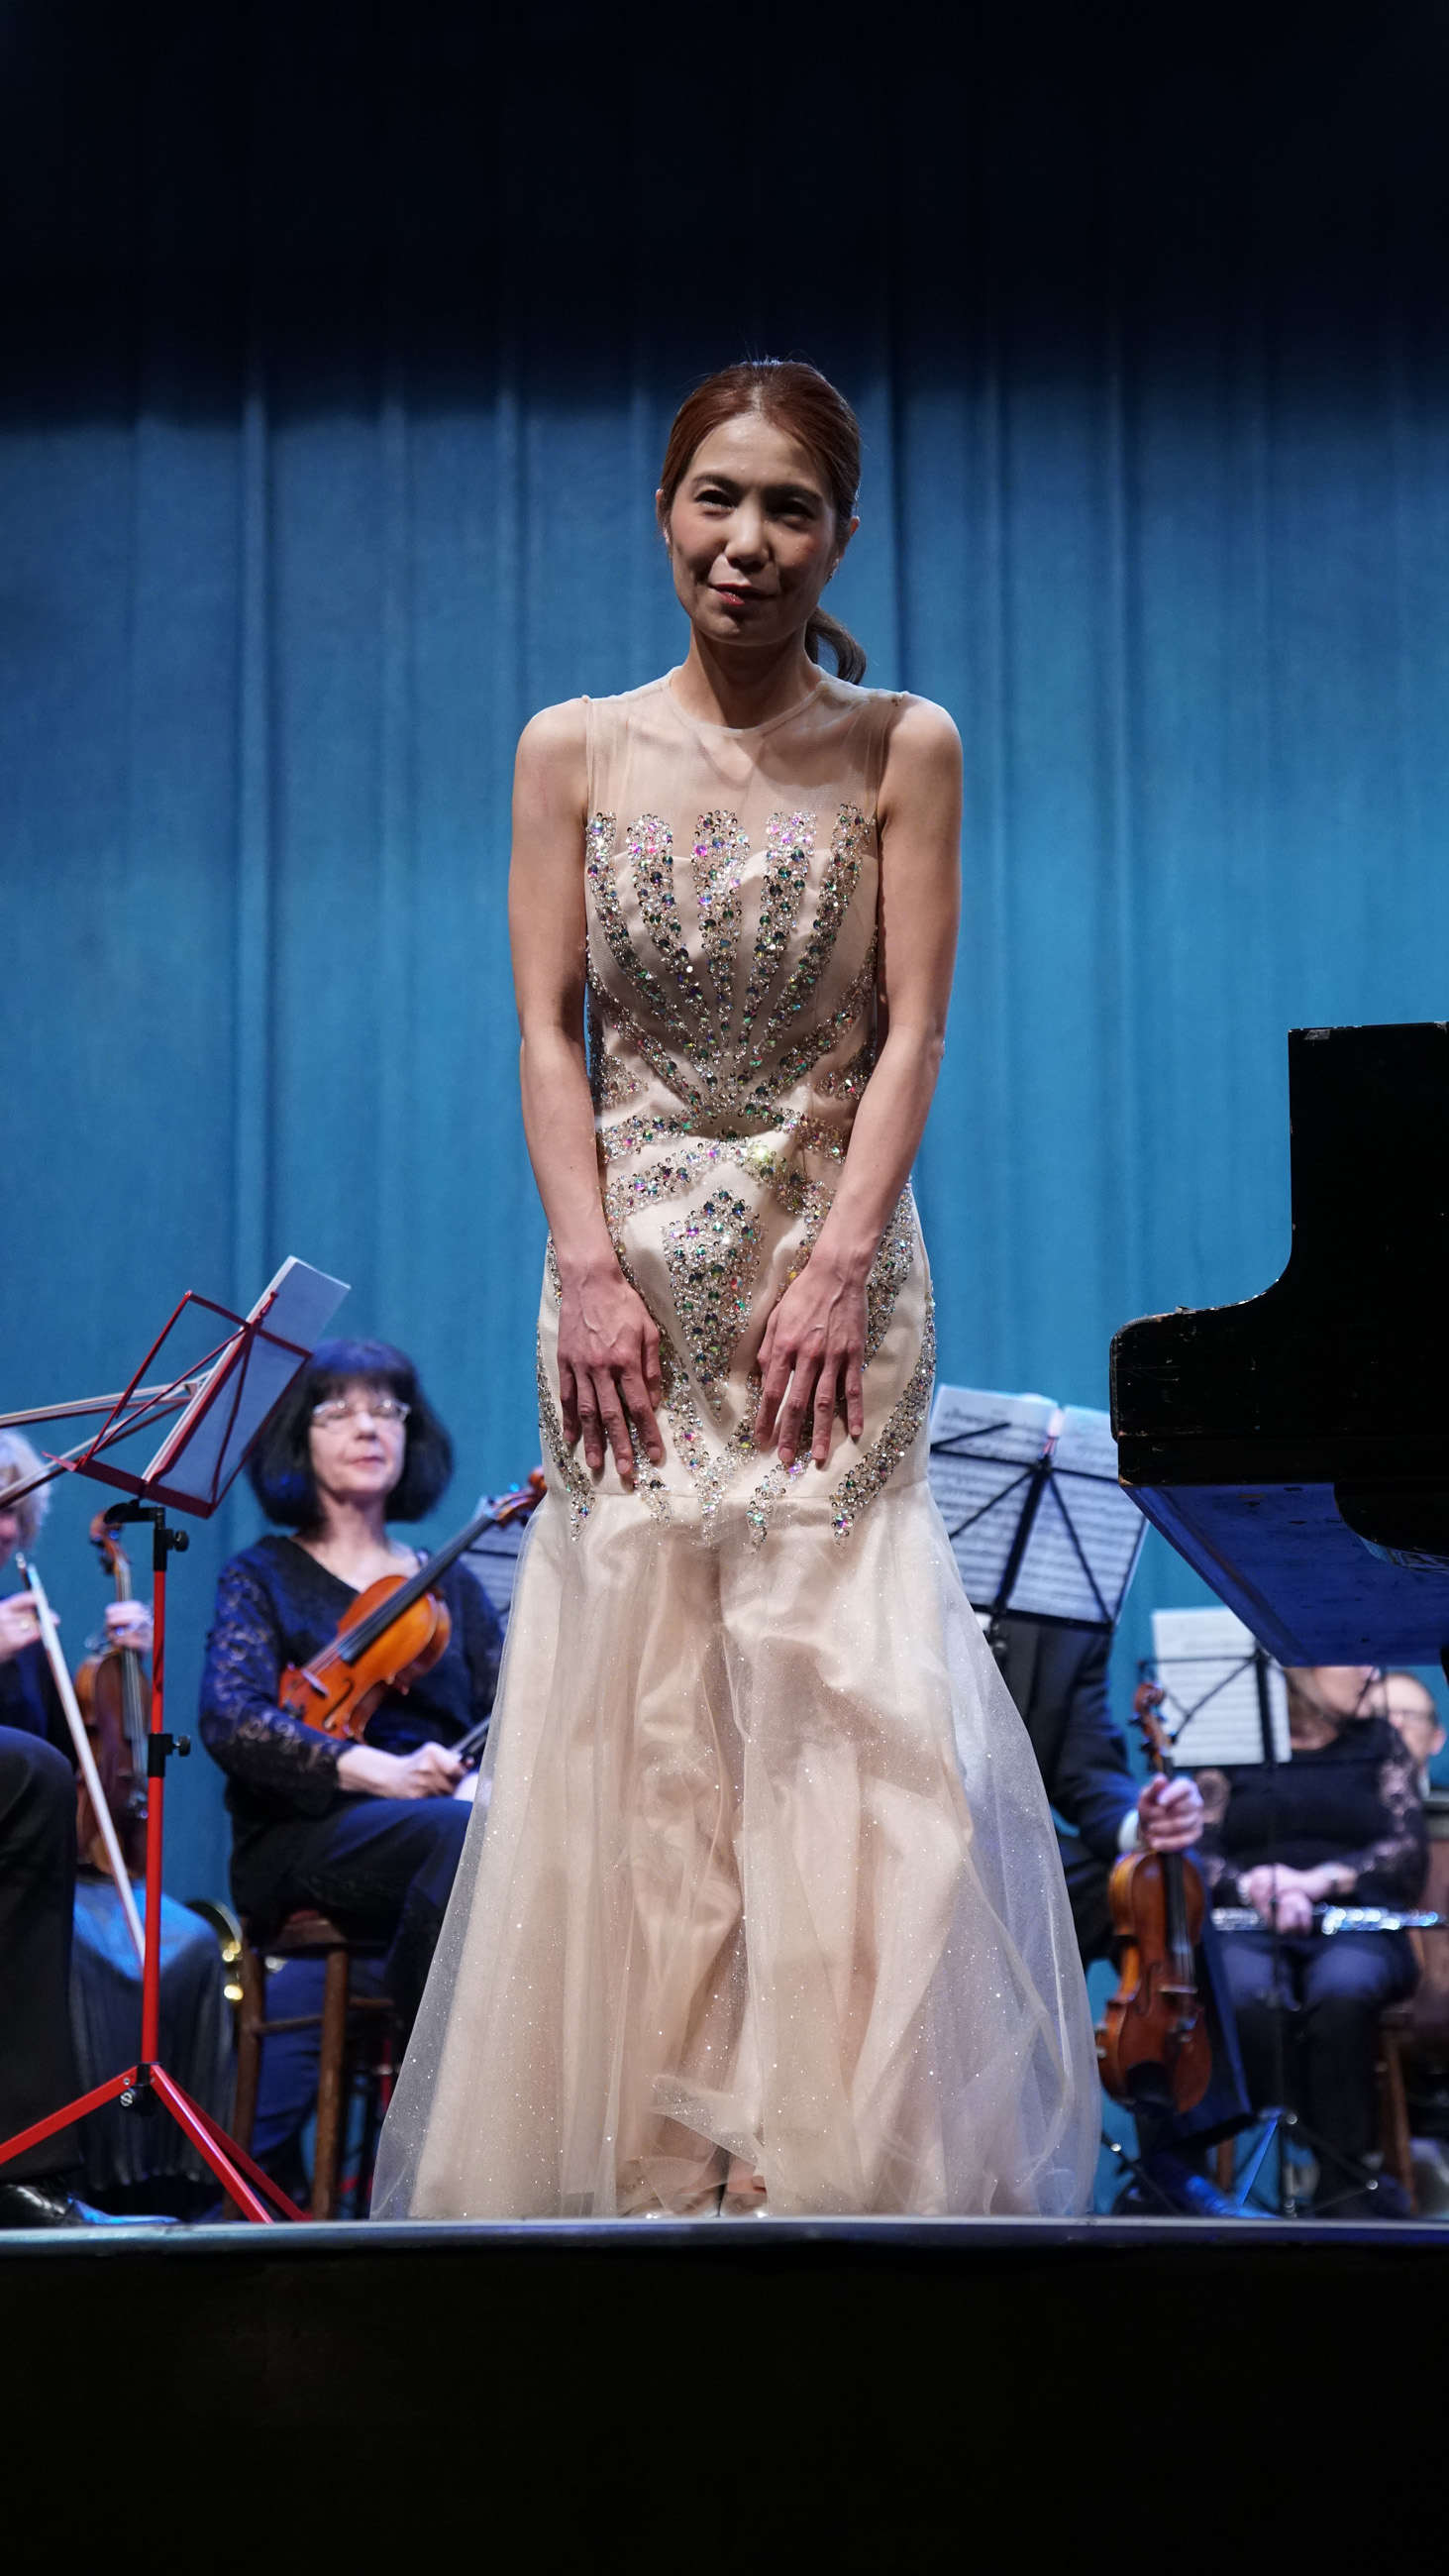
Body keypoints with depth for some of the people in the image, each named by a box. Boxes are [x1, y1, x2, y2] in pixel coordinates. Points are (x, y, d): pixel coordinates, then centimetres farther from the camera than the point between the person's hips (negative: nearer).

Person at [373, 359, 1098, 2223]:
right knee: (626, 1698, -1)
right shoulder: (574, 749, 6)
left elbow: (909, 1030, -1)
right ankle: (651, 2142, 6)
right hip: (632, 1269, 1)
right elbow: (549, 1031, 3)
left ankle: (829, 2140, -1)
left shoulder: (902, 752, 3)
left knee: (842, 1683, -7)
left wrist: (840, 1266, -12)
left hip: (828, 1265, -1)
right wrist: (591, 1269, -8)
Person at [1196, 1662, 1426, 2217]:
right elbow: (1198, 1856, 6)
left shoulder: (1380, 1744, 20)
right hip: (1247, 1932, 0)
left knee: (1341, 1994, -36)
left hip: (1353, 1928, 0)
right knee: (1252, 1998, -36)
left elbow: (1408, 1851, 5)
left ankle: (1344, 2187, -32)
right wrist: (1252, 1888, -16)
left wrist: (1324, 1878, -13)